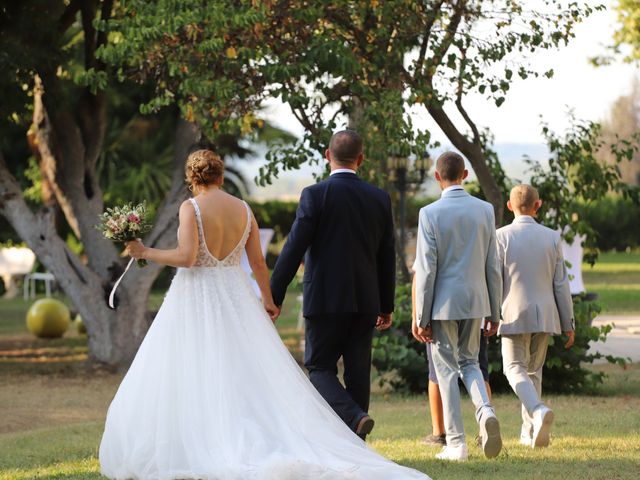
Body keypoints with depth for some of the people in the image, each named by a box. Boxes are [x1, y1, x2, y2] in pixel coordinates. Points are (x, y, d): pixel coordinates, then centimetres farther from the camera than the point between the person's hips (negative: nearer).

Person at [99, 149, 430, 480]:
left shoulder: (191, 207, -10)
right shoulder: (243, 209, 6)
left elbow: (186, 257, -19)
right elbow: (258, 261, 9)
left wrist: (145, 253, -6)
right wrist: (268, 299, 22)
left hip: (196, 299, -5)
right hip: (235, 299, 5)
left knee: (182, 381, 3)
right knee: (248, 375, 6)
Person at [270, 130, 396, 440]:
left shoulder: (315, 195, -9)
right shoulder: (379, 198, 5)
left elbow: (294, 248, -11)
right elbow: (387, 256, 10)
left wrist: (273, 297, -6)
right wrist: (386, 306, 18)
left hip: (325, 299, -4)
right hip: (366, 301, 4)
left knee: (320, 368, 6)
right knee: (358, 373, 9)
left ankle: (355, 417, -19)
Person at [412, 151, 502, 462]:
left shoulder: (430, 214, -10)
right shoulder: (485, 210, 2)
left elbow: (426, 270, -11)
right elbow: (492, 266, 4)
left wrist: (421, 317, -6)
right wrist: (494, 313, 11)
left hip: (444, 303, -4)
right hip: (476, 300, 4)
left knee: (447, 370, 4)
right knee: (469, 362, 19)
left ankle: (456, 444, 3)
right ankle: (485, 411, -9)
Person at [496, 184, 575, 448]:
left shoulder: (502, 236, -7)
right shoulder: (552, 237, 2)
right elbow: (561, 284, 2)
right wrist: (568, 324, 8)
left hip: (515, 315, -3)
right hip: (545, 315, 3)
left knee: (515, 369, 1)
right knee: (534, 371, 14)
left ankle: (538, 410, -27)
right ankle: (529, 432, 14)